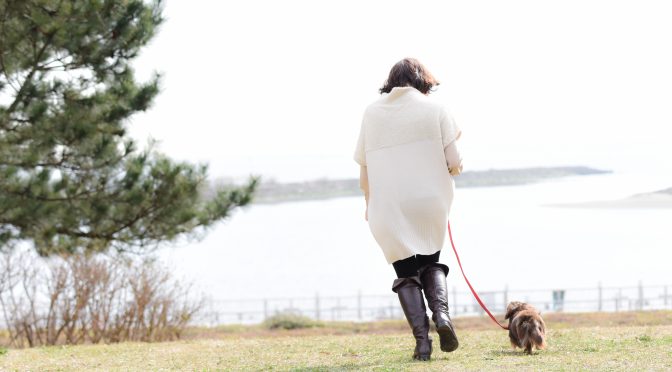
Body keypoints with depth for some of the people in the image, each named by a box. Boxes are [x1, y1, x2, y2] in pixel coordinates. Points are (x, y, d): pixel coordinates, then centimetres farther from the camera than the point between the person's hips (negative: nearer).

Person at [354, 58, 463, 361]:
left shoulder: (372, 112, 5)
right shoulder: (434, 109, 0)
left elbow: (364, 166, 7)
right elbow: (453, 163, -3)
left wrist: (369, 202, 20)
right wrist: (455, 166, 20)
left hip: (387, 207, 0)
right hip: (430, 200, 0)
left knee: (406, 273, 12)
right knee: (431, 263, 21)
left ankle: (421, 340, -1)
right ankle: (441, 313, -5)